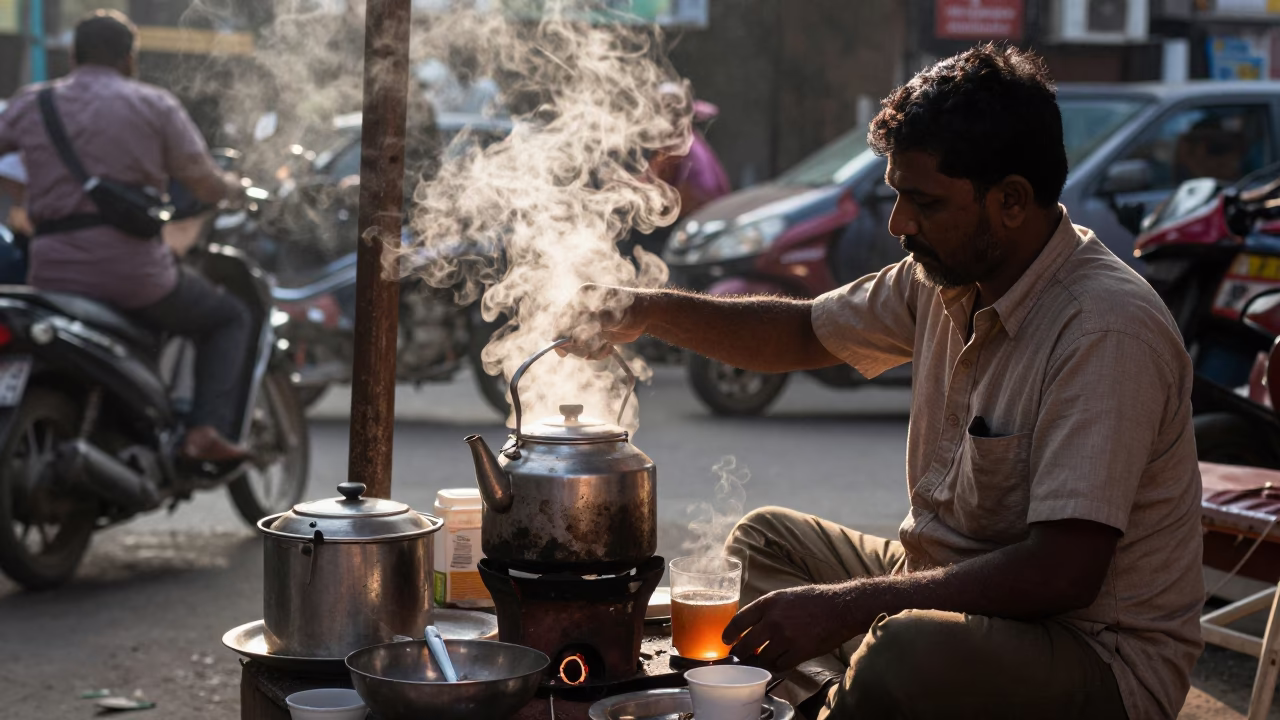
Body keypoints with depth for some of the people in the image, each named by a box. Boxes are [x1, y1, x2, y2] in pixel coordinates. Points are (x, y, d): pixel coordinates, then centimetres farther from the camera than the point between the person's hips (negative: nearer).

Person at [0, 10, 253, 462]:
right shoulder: (154, 105, 2)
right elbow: (207, 188, 0)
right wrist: (235, 187, 22)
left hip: (53, 274, 3)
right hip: (135, 272, -3)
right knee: (231, 319, 18)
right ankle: (210, 429, -1)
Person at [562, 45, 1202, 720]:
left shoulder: (1106, 331, -25)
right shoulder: (948, 274, 2)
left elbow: (1063, 574, -30)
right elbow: (805, 332, 20)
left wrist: (846, 606, -28)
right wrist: (646, 311, 6)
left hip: (1098, 657, -9)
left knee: (903, 656, -37)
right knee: (766, 538, 14)